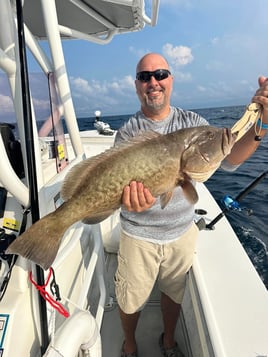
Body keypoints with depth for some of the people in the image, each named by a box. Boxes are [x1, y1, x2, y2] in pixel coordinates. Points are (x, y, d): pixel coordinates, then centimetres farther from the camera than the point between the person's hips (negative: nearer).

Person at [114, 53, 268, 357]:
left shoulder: (192, 123, -4)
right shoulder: (128, 133, -11)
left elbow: (229, 159, -13)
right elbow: (119, 185, -19)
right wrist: (131, 200, -43)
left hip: (182, 232, 3)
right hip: (139, 235, -1)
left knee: (174, 292, 25)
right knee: (130, 300, 18)